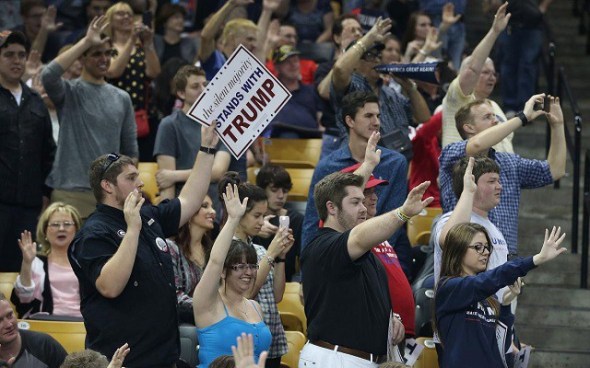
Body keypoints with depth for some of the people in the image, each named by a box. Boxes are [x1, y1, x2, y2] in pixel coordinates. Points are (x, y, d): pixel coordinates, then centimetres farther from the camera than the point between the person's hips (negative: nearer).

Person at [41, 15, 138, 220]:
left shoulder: (122, 98, 13)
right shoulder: (70, 92, 1)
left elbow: (130, 150, 16)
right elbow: (48, 76, -22)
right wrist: (86, 41, -16)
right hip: (71, 193, -4)